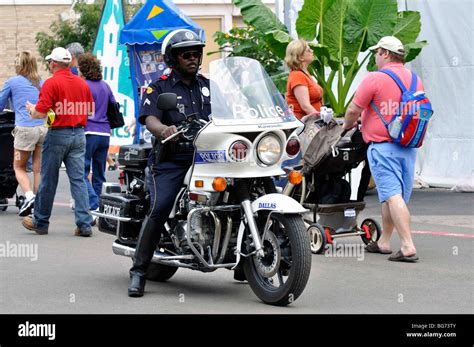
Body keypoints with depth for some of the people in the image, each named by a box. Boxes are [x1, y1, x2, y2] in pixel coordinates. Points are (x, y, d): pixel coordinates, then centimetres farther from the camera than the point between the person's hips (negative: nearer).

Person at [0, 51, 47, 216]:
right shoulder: (41, 83, 16)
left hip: (26, 128, -4)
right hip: (44, 128, 4)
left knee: (19, 167, 10)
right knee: (38, 169, 8)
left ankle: (29, 196, -12)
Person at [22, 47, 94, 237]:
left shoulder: (51, 83, -11)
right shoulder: (82, 83, 6)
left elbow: (40, 113, -15)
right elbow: (90, 110, 13)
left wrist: (31, 109, 6)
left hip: (58, 134, -4)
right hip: (79, 135, 5)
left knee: (48, 180, 7)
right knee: (78, 180, 4)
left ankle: (40, 222, 19)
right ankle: (84, 224, -4)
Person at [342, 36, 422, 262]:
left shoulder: (375, 79, -10)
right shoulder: (415, 80, 12)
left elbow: (353, 110, -7)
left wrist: (347, 125, 13)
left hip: (383, 146, -7)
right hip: (408, 146, 7)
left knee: (393, 196, -11)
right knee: (397, 196, 15)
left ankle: (408, 247, -19)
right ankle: (384, 242, 26)